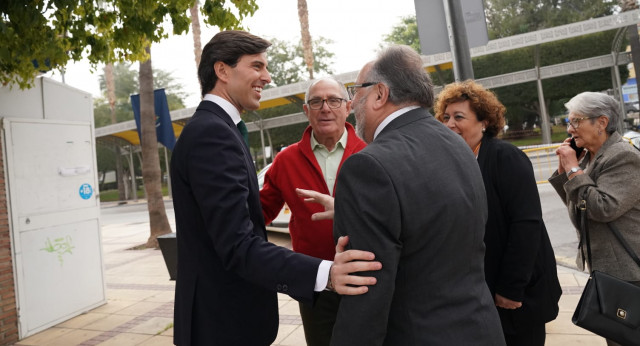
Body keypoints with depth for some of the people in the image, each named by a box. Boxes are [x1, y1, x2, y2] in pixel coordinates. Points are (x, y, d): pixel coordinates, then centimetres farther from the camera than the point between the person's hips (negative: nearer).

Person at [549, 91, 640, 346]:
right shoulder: (588, 156, 7)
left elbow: (604, 208, -26)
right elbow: (574, 203, 13)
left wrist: (574, 169, -21)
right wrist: (564, 169, 0)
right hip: (603, 266, 8)